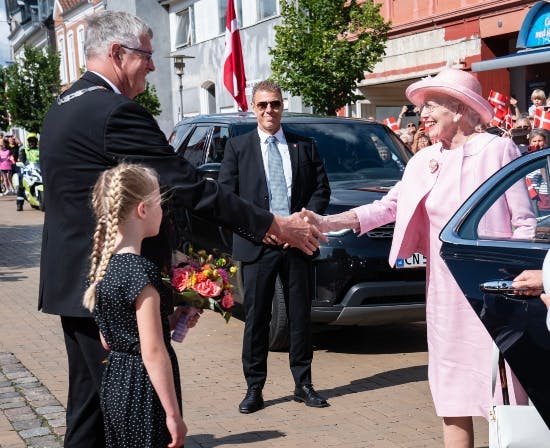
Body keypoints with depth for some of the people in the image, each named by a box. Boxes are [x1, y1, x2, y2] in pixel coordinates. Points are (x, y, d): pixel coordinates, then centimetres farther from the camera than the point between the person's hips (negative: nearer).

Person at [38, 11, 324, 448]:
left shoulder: (63, 108, 12)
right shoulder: (117, 112, -19)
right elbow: (190, 187, -20)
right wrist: (276, 225, -14)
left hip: (75, 282, 10)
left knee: (91, 402, 19)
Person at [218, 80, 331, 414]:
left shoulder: (304, 146, 10)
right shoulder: (238, 147, 6)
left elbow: (322, 189, 9)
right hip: (257, 245, -1)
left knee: (301, 314, 7)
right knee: (256, 317, 3)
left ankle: (303, 384, 18)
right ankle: (255, 388, 11)